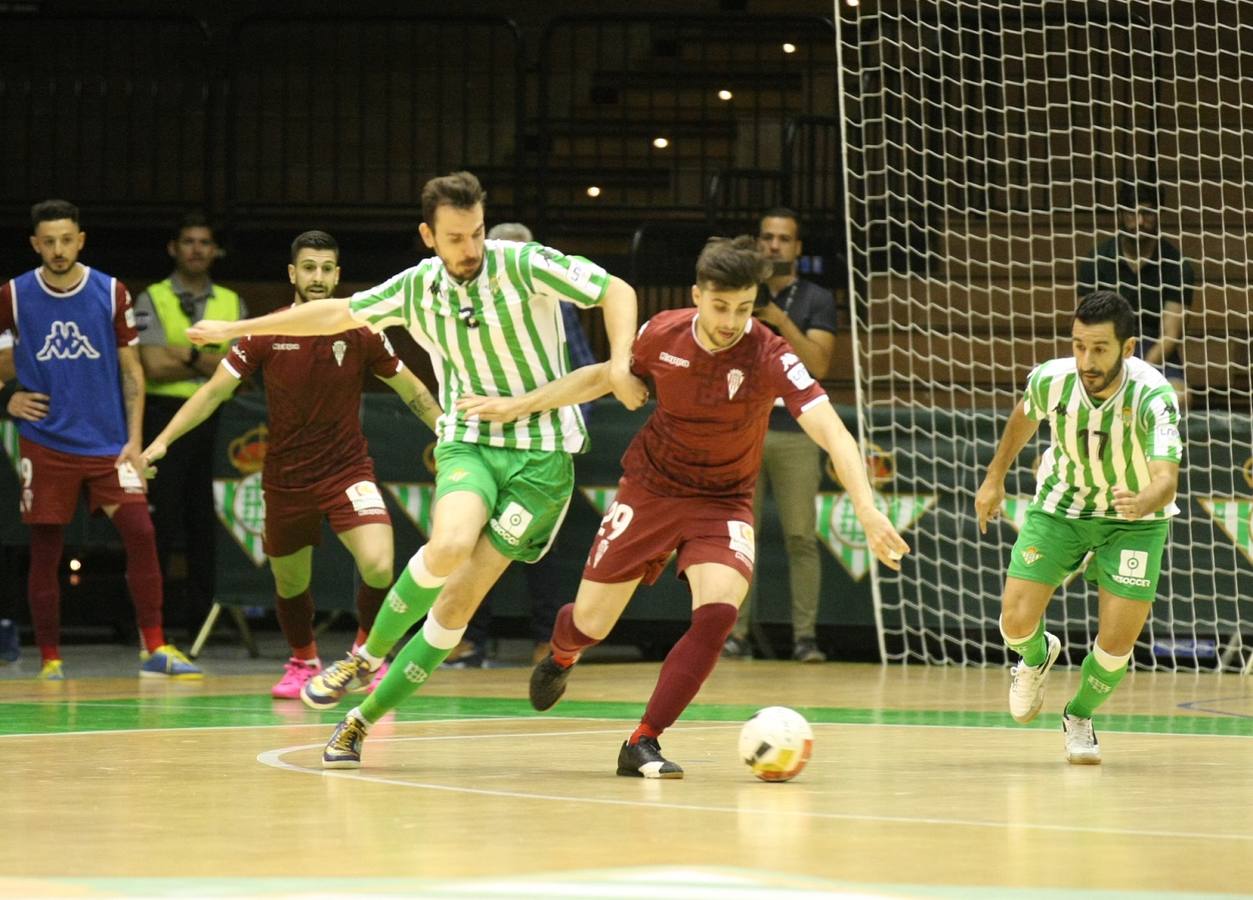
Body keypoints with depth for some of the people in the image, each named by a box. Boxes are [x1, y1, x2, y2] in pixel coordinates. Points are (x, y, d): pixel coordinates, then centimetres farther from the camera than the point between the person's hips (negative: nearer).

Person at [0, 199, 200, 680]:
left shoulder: (112, 293, 0)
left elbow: (131, 369, 4)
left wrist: (134, 440, -2)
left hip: (108, 442, 0)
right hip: (45, 445, 0)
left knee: (140, 533, -11)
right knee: (45, 551, 1)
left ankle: (155, 649, -6)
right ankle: (50, 659, 10)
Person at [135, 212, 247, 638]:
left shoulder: (232, 304, 12)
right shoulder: (152, 300, 1)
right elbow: (154, 365, -11)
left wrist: (189, 354, -11)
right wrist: (212, 363, -6)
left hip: (212, 419, 4)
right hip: (165, 415, -4)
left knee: (204, 522, 6)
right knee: (160, 519, -6)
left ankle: (200, 613, 12)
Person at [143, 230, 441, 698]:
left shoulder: (360, 333, -7)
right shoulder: (267, 335, -7)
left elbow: (413, 392, 5)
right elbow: (214, 391, -4)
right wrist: (163, 440, -12)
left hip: (347, 470, -1)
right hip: (286, 479, 1)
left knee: (379, 567, -22)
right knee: (290, 583, 13)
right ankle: (303, 662, 43)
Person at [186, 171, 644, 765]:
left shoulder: (523, 265, -10)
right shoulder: (416, 288, 2)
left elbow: (616, 291, -7)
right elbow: (337, 313, 15)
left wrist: (618, 365, -23)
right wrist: (236, 329, 18)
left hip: (541, 453, -2)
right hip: (467, 442, 2)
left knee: (462, 597, -9)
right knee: (449, 546, -30)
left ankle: (364, 718, 3)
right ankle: (368, 658, -7)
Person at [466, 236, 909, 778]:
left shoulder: (771, 358, -24)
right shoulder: (663, 335, -14)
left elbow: (832, 433, -35)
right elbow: (604, 375, 8)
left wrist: (867, 511, -49)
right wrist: (520, 405, 10)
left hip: (722, 503, -2)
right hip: (649, 488, 2)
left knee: (718, 612, -28)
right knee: (591, 623, 4)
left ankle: (643, 743, -14)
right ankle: (562, 655, 45)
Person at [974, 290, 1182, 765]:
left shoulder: (1153, 396, -33)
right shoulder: (1050, 379, -23)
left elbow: (1167, 480, -43)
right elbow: (1024, 417, 3)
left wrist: (1144, 502, -66)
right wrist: (995, 477, 15)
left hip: (1134, 520, -2)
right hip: (1060, 508, 2)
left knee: (1116, 645, -9)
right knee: (1016, 622, -11)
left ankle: (1079, 718, 24)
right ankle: (1037, 656, 29)